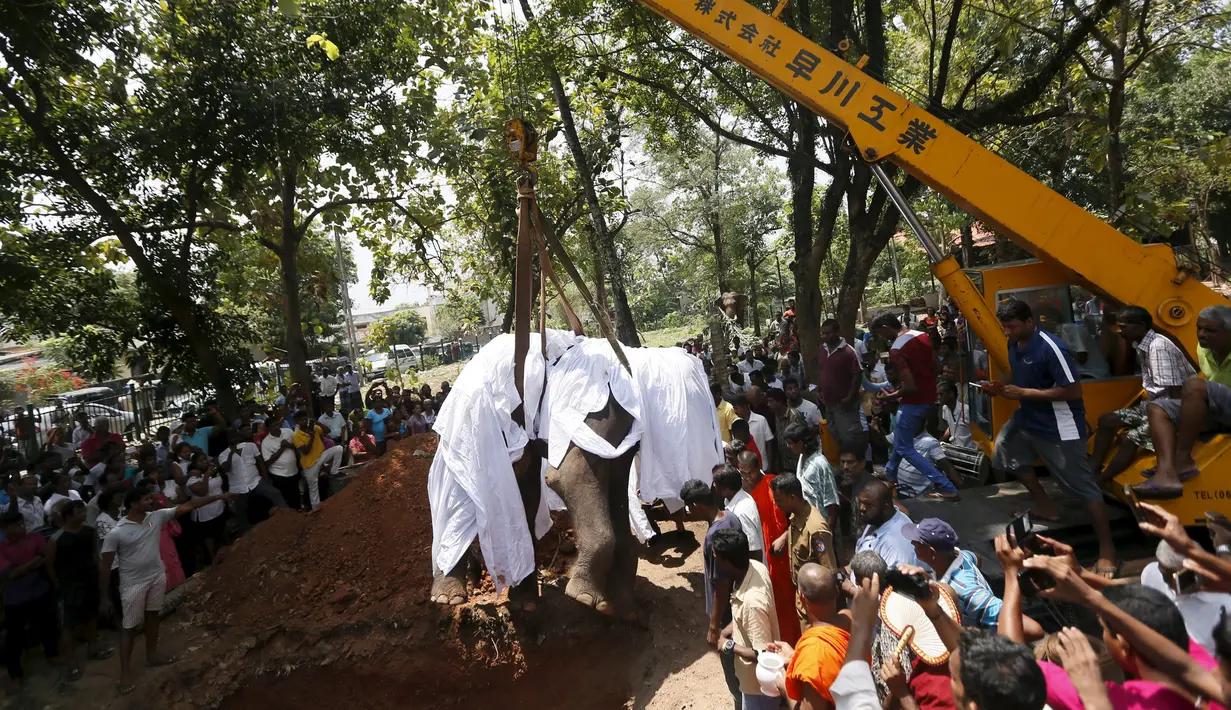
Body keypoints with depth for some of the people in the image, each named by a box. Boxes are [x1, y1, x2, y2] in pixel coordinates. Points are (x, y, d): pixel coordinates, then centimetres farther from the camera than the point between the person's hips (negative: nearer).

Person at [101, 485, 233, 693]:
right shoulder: (116, 533, -20)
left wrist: (217, 497, -12)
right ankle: (125, 672, 20)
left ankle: (152, 655, 39)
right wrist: (105, 597, -10)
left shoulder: (157, 516, -8)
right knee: (130, 627, 6)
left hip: (157, 576, 5)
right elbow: (105, 566, -14)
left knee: (153, 615, 20)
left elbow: (187, 506, -7)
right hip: (133, 584, -5)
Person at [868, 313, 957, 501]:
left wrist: (891, 396, -8)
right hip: (929, 397, 9)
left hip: (914, 402, -9)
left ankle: (947, 488, -1)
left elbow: (910, 387, -25)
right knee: (901, 437, 26)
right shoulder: (922, 336, 3)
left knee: (905, 448, 2)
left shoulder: (896, 350, -23)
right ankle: (890, 473, 42)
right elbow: (936, 366, 10)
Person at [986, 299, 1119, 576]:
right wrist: (1003, 390, -3)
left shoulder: (1051, 348, -23)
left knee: (1083, 486, -3)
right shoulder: (1014, 345, 2)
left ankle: (1107, 551, 8)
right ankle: (1045, 504, 33)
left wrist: (1025, 394, -24)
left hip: (1059, 427, -9)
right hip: (1028, 418, 9)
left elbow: (1073, 391, -24)